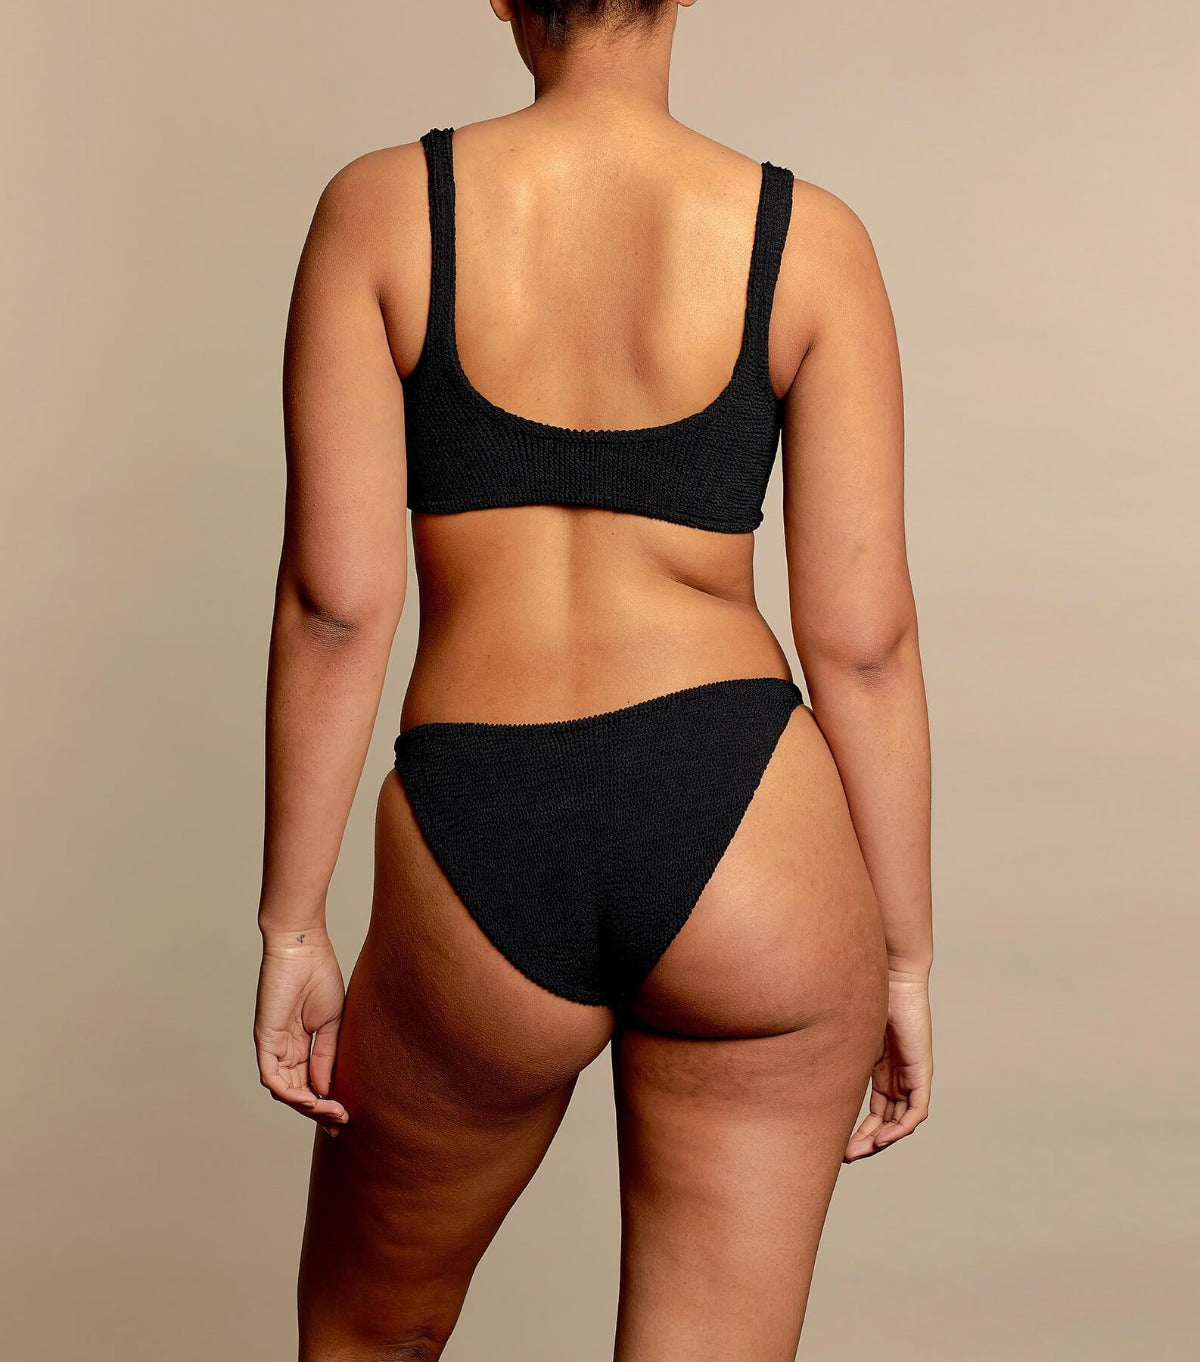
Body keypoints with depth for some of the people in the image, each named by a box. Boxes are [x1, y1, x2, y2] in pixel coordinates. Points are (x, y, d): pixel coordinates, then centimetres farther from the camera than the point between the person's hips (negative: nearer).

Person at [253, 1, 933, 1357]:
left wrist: (291, 927, 5)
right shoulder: (809, 237, 2)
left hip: (480, 855, 0)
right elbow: (863, 636, 0)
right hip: (745, 822, 0)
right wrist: (903, 954, 9)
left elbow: (334, 597, -4)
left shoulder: (381, 206, 1)